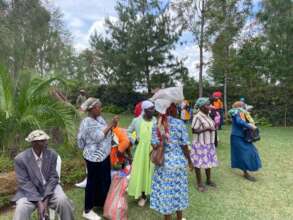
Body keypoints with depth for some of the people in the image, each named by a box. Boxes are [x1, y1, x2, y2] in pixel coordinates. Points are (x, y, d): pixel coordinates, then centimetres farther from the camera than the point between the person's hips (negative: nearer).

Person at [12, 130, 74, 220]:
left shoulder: (52, 154, -8)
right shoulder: (20, 159, -12)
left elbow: (53, 177, -6)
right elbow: (24, 183, -13)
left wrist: (45, 200, -17)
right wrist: (38, 202, -21)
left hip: (49, 187, 1)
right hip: (29, 191, -1)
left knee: (62, 201, -23)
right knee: (21, 209, -28)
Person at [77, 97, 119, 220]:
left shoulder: (99, 118, 7)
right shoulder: (88, 122, -20)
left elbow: (106, 133, 9)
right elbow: (99, 137, -27)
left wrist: (112, 126, -7)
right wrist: (110, 124, -26)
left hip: (103, 155, 9)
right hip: (94, 158, -9)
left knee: (105, 179, 21)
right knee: (93, 182, 5)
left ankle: (100, 202, 42)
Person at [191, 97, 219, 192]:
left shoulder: (207, 116, 8)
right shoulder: (197, 117, -18)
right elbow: (194, 130, -20)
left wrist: (213, 127, 0)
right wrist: (207, 128, -22)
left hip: (209, 143, 8)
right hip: (200, 144, -8)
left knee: (209, 162, 17)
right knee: (199, 163, 3)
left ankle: (208, 180, 34)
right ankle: (199, 183, 17)